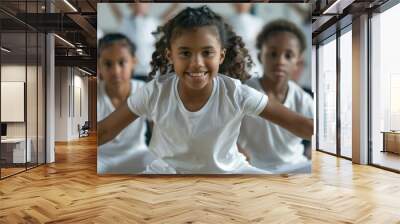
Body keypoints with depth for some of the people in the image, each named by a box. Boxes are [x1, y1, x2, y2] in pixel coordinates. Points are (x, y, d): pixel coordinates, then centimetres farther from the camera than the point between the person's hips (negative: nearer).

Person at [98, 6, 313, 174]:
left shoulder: (236, 93, -23)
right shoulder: (155, 92, -22)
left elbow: (296, 123, -19)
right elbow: (105, 130, -13)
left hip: (227, 170, 1)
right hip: (168, 169, 1)